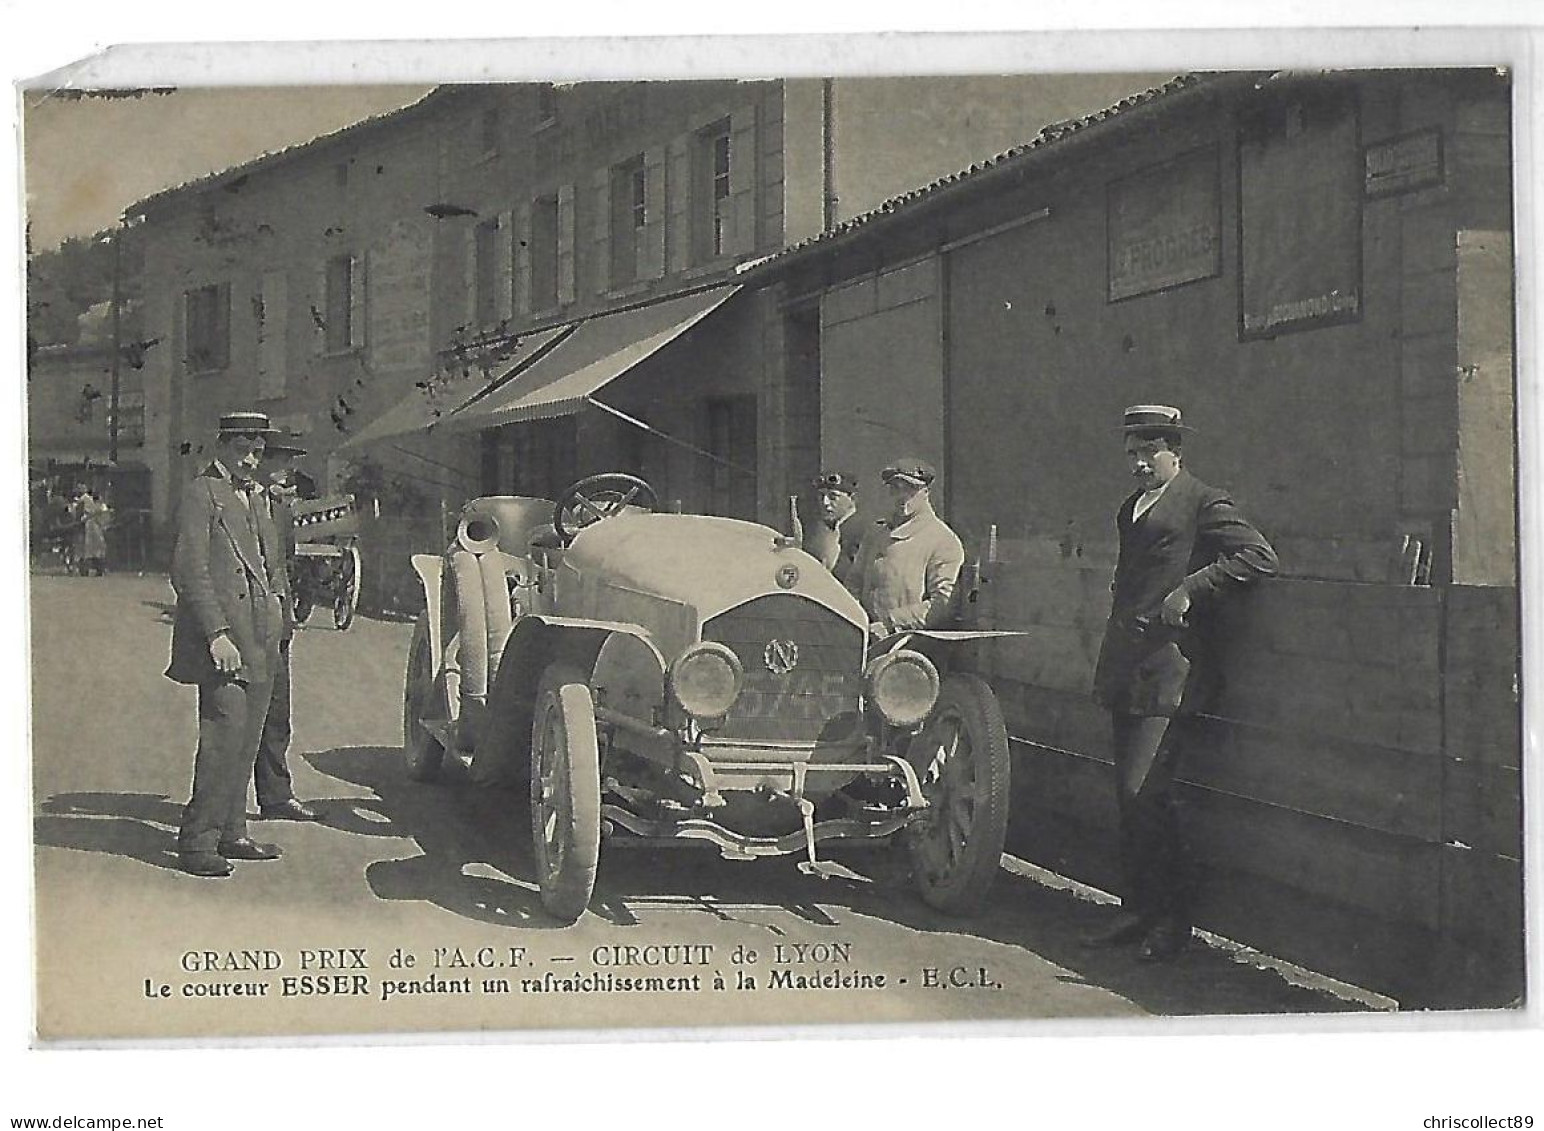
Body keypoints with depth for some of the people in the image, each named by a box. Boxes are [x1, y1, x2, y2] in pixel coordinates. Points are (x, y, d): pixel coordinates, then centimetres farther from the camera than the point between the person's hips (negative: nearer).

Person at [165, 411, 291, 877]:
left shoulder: (254, 497, 20)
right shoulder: (202, 493, -6)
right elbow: (189, 571, -14)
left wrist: (276, 596, 15)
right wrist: (217, 635, -19)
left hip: (258, 641, 8)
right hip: (224, 641, -8)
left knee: (244, 743, 10)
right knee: (223, 737, -11)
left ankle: (230, 833, 18)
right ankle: (197, 842, -6)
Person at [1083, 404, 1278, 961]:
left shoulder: (1204, 503, -5)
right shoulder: (1131, 508, 20)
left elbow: (1260, 558, -13)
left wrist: (1191, 588, -17)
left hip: (1168, 667, -8)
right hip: (1125, 668, 9)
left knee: (1143, 793, -13)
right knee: (1131, 797, 10)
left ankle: (1174, 916, 1)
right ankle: (1137, 911, 18)